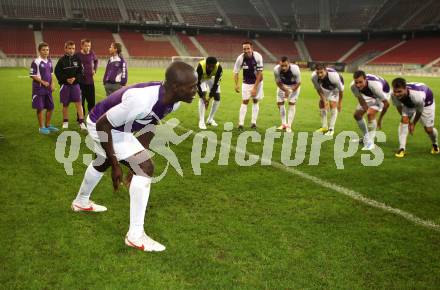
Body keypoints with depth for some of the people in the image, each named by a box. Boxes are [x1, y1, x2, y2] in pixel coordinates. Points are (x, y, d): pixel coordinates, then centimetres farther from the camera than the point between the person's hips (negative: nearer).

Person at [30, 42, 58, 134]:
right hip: (39, 88, -7)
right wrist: (43, 82, -16)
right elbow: (32, 75, -12)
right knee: (40, 108, 1)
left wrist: (52, 83, 4)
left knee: (50, 107, 11)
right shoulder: (36, 62, -13)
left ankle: (48, 125, 26)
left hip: (48, 88, 7)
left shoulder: (49, 61, 8)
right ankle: (41, 127, 11)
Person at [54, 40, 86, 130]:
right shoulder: (62, 60, -4)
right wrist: (66, 79, -12)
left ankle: (81, 122, -3)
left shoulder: (77, 59, -1)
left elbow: (80, 71, 1)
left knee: (78, 103, -6)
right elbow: (57, 72, -3)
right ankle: (65, 122, 22)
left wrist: (75, 78, -14)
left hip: (75, 84, 0)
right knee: (65, 104, 9)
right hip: (65, 84, 0)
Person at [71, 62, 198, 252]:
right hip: (101, 126, -9)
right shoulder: (141, 100, -41)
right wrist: (115, 165, -23)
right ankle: (135, 236, -7)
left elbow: (149, 125, 2)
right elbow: (103, 124, -29)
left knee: (102, 163, 32)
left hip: (117, 126, 9)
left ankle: (81, 202, 62)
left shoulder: (173, 101, -16)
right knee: (145, 169, -18)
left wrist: (140, 155, 6)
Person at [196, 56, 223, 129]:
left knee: (217, 98, -4)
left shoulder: (219, 68, -35)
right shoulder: (200, 66, -40)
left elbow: (216, 83, -26)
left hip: (212, 78, 3)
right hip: (202, 79, -3)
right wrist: (203, 97, -31)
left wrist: (210, 97, -26)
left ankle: (210, 119, 12)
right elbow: (197, 83, -31)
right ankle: (201, 121, -14)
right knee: (202, 98, -20)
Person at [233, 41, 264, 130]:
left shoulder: (258, 57, -24)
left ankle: (253, 122, 14)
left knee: (255, 101, 5)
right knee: (244, 101, -6)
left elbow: (259, 73, -19)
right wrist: (236, 85, -26)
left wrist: (255, 87, -21)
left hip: (257, 81, 0)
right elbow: (236, 72, -12)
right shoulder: (240, 58, -21)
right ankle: (241, 123, -5)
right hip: (246, 82, 0)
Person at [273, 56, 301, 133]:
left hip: (294, 86, -3)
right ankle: (283, 124, 16)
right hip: (283, 85, 3)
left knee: (292, 103, -11)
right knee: (279, 103, 1)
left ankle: (289, 125, -6)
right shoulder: (276, 69, -32)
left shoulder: (295, 69, -37)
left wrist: (290, 91, -31)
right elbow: (278, 82, -15)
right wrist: (285, 90, -27)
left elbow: (298, 82, -22)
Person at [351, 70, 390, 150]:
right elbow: (361, 99, -15)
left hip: (383, 93, -6)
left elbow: (386, 103, -32)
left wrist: (380, 119, -23)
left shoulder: (374, 85, -44)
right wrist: (367, 110, -26)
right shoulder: (353, 86, -30)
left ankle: (370, 143, -20)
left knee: (371, 114, -28)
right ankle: (365, 138, 27)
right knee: (357, 114, 5)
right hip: (369, 95, 6)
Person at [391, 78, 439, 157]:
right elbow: (399, 107, -12)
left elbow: (419, 111, -26)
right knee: (404, 120, -21)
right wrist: (406, 118, -2)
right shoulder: (394, 95, -35)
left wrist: (413, 124, -10)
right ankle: (402, 148, -17)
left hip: (426, 102, -3)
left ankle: (435, 145, 36)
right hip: (408, 103, 3)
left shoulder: (417, 96, -47)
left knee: (428, 129, 2)